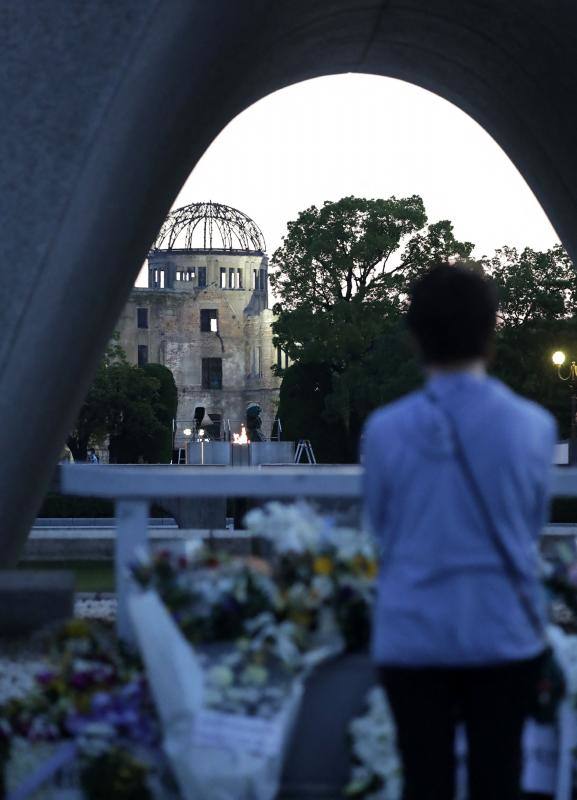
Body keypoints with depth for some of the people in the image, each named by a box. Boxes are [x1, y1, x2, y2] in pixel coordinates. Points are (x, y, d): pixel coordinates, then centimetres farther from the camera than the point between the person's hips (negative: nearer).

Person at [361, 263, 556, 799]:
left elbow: (379, 523, 6)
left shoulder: (384, 429, -7)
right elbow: (534, 523, 6)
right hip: (504, 633, 0)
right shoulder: (533, 425, -7)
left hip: (413, 635, 0)